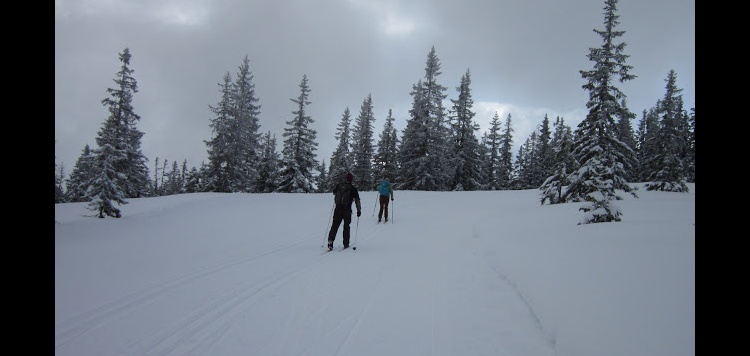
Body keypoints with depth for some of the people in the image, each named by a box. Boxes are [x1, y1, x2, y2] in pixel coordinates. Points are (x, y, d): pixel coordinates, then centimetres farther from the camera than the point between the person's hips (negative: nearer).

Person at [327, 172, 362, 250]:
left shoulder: (338, 186, 5)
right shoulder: (353, 188, -4)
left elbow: (334, 193, 26)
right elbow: (357, 200, -4)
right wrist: (359, 210, 3)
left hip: (338, 209, 2)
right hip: (347, 210, -2)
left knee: (335, 225, 5)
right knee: (346, 226, 11)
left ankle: (330, 241, -10)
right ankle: (346, 244, 13)